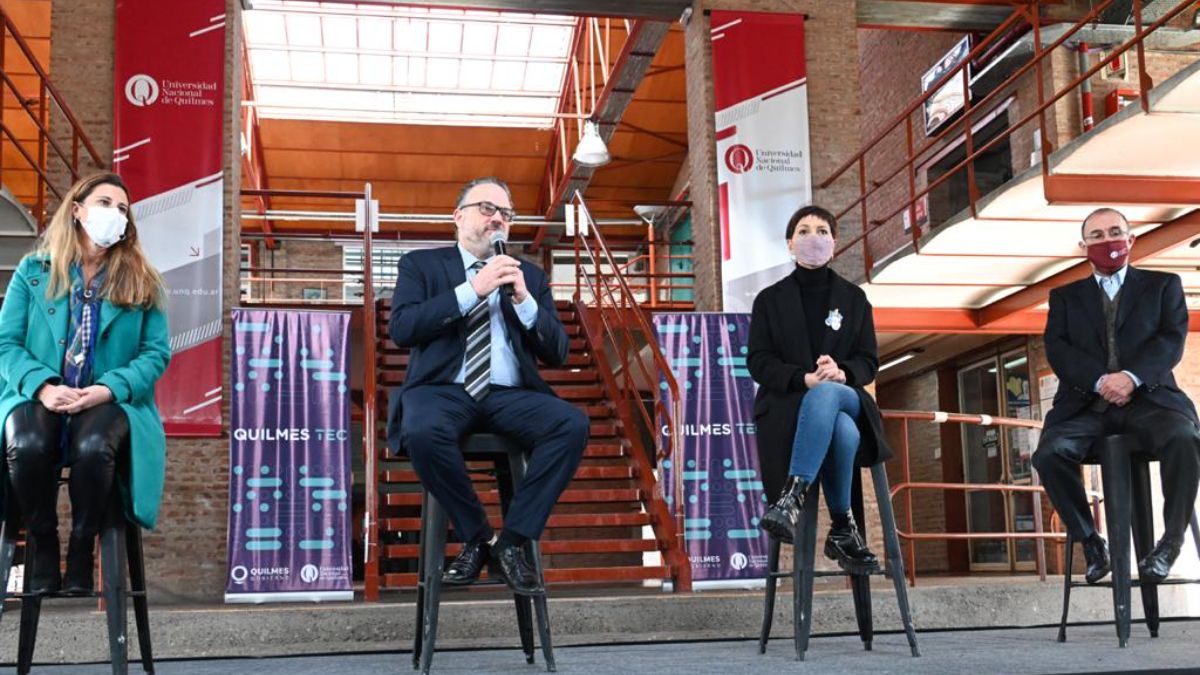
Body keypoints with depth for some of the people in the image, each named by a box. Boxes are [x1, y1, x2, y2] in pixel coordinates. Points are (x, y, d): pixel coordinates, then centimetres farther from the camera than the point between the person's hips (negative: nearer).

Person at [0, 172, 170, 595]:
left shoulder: (142, 282, 10)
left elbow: (156, 353, 2)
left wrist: (108, 389, -16)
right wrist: (42, 386, -17)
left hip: (111, 400, 0)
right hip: (41, 396, 1)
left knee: (93, 447, -35)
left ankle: (82, 549, -14)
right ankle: (43, 548, -12)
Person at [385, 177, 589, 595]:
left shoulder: (530, 276, 19)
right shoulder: (422, 265, 12)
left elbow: (557, 353, 11)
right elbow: (400, 329, -6)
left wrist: (524, 300, -5)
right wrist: (471, 290, -11)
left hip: (510, 395, 3)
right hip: (444, 390, -2)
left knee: (573, 424, -28)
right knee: (422, 432, -37)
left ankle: (512, 541, -18)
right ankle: (478, 538, -14)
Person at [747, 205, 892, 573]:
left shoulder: (853, 298, 16)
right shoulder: (770, 299, 10)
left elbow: (868, 361, 9)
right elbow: (759, 363, 0)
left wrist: (842, 373, -17)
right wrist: (804, 378, -20)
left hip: (844, 396, 1)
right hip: (786, 403, -1)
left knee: (824, 394, -41)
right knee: (843, 431, -38)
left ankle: (792, 499, -45)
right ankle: (844, 529, -29)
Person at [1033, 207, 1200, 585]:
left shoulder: (1163, 285, 19)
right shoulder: (1065, 296, 21)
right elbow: (1057, 349, 5)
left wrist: (1132, 376, -17)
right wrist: (1099, 381, -15)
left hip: (1148, 398, -1)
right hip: (1087, 404, 1)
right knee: (1049, 453, -29)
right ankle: (1090, 541, -9)